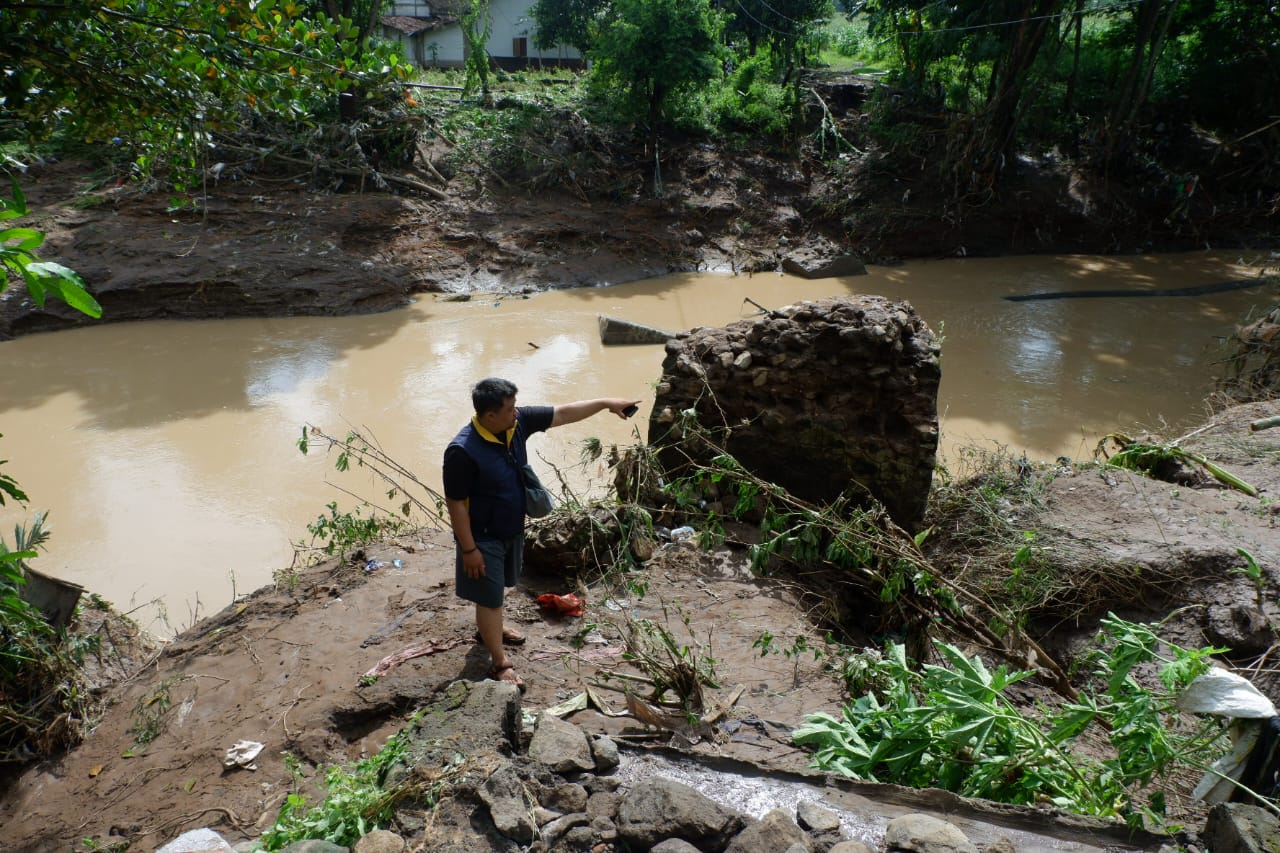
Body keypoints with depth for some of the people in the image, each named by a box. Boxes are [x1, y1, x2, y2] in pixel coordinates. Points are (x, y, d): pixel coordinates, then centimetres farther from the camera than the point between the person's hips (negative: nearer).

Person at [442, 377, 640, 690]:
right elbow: (455, 503, -24)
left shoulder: (517, 422, -14)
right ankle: (500, 664, 22)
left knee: (499, 587, 28)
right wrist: (469, 549, -20)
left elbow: (562, 413, -4)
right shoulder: (462, 451, -32)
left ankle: (490, 629, 54)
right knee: (489, 596, 8)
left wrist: (606, 403, -4)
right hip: (483, 537, -7)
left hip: (512, 529, 7)